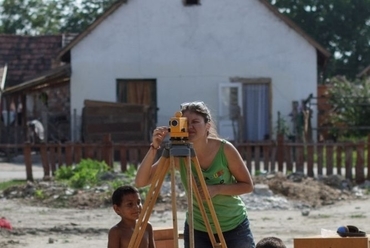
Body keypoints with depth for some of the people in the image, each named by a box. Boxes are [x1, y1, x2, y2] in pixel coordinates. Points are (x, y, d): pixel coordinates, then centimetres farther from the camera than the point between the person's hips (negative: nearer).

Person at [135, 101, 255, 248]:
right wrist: (154, 148, -33)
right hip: (198, 230, 1)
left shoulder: (224, 149, -18)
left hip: (234, 228, -1)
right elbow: (140, 182, -20)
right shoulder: (178, 154, -15)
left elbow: (248, 185, -10)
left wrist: (217, 189, -26)